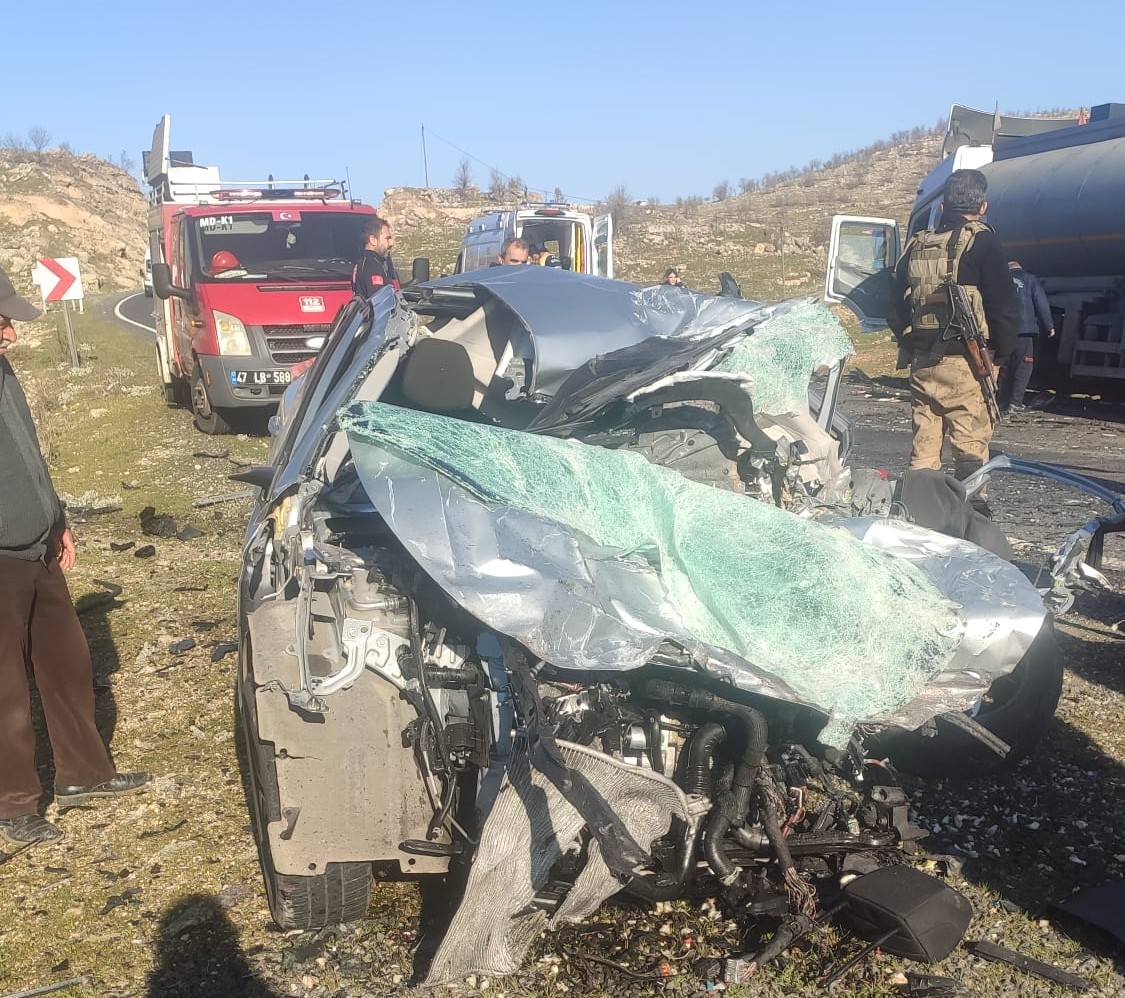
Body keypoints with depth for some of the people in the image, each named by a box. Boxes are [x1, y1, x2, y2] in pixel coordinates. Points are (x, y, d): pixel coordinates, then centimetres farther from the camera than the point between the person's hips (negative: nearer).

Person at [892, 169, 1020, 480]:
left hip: (920, 362, 6)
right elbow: (1004, 305, -9)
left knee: (923, 446, 11)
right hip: (964, 363, -6)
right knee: (971, 448, -2)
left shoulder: (916, 245, 13)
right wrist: (1003, 350, 4)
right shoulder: (981, 241, -5)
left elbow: (898, 304, 16)